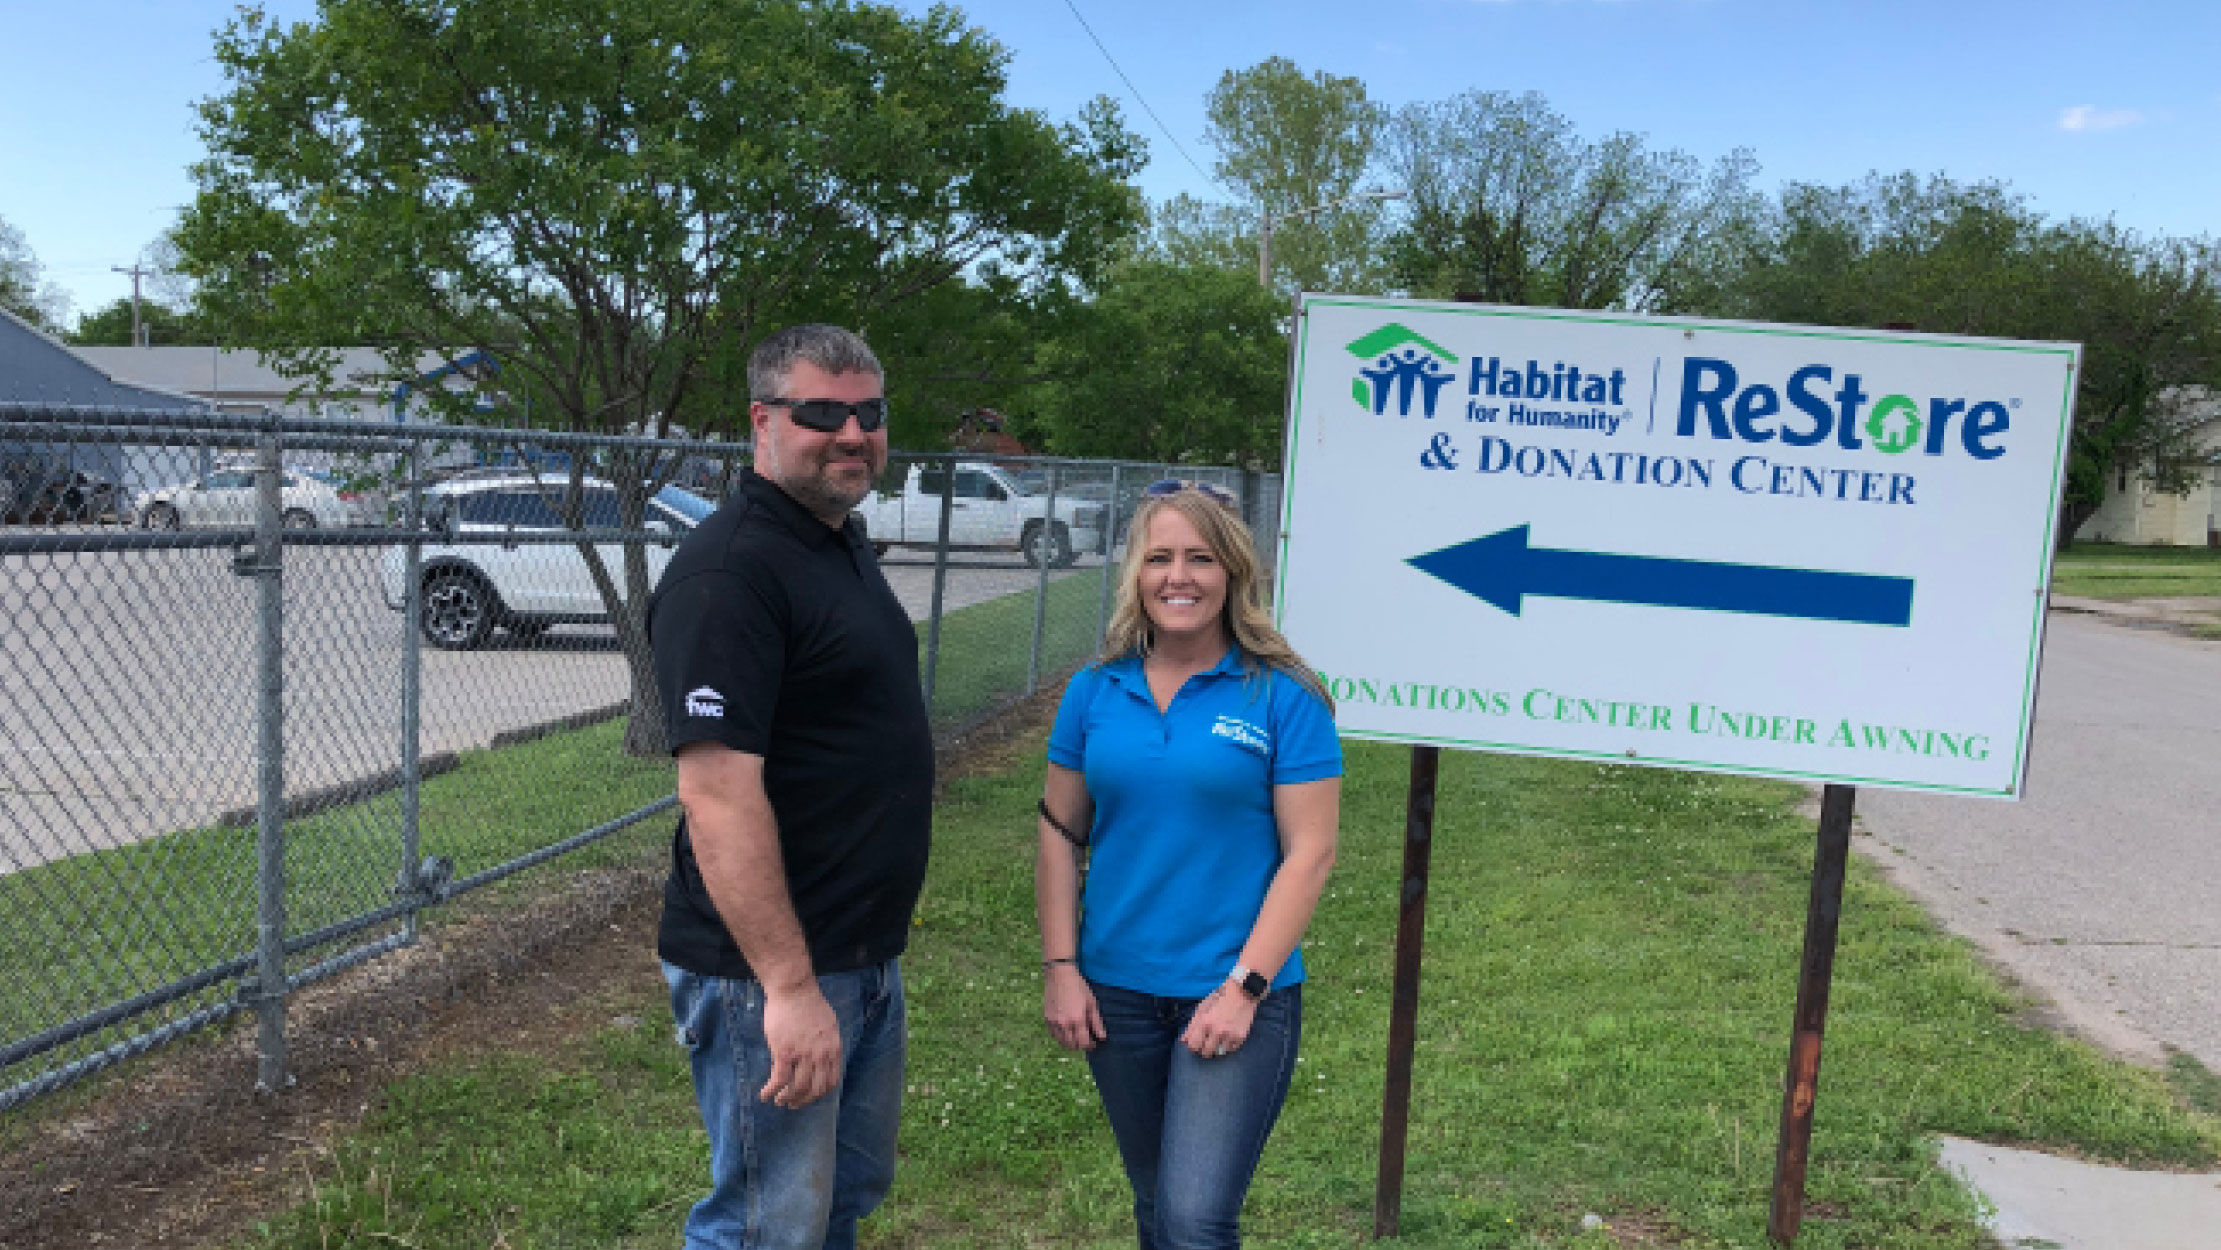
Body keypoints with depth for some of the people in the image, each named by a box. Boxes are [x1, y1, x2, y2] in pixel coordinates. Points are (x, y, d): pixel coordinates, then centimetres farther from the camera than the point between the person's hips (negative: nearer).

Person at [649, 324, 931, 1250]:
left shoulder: (845, 544, 10)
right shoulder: (729, 567, -20)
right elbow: (717, 793, -26)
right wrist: (789, 986, -27)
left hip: (867, 955, 9)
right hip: (772, 971, -9)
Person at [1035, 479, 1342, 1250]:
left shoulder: (1283, 697, -9)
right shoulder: (1095, 692, 1)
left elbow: (1309, 854, -10)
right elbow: (1060, 835, 5)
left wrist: (1244, 987, -14)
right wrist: (1060, 968, -1)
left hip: (1239, 996, -4)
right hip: (1117, 993, 4)